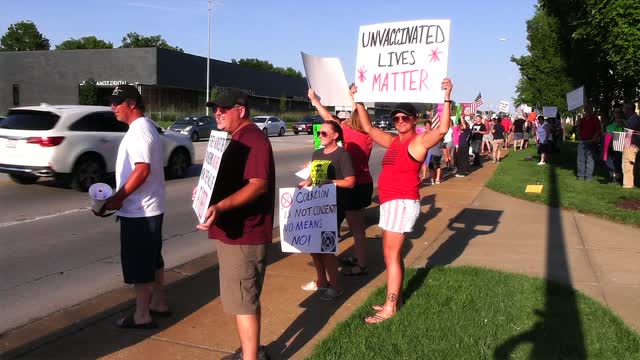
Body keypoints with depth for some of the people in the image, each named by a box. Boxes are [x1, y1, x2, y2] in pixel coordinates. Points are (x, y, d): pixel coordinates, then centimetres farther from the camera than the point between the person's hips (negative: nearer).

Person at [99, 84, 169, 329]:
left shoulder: (139, 130, -18)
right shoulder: (146, 127, 14)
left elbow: (142, 170, -27)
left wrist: (117, 198, -20)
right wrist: (121, 198, 19)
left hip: (139, 210, -10)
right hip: (149, 207, 10)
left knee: (138, 264, -1)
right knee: (152, 260, 18)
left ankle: (142, 316, 9)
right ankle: (159, 303, 30)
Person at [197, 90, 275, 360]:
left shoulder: (253, 139, -17)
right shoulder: (237, 139, 17)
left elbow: (258, 185, -28)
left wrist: (220, 206, -37)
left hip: (245, 234, -11)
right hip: (233, 230, 11)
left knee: (242, 300, -5)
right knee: (243, 297, 18)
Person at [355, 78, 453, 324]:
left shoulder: (419, 141, -9)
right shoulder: (393, 141, 14)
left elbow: (442, 129, -27)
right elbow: (368, 128, 22)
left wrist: (446, 98, -33)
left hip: (402, 202, -9)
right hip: (390, 202, 9)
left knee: (391, 256, -6)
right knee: (392, 254, 15)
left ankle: (390, 307, 2)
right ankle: (395, 298, 26)